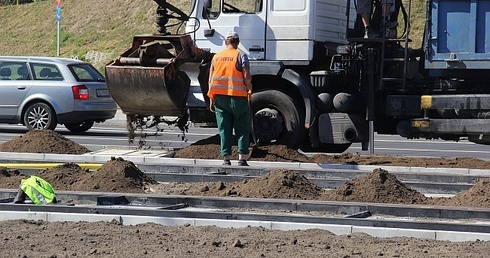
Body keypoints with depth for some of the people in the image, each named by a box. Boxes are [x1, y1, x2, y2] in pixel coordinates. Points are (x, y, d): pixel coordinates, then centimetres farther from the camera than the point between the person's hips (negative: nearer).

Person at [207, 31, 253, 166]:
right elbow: (247, 77, -11)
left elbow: (211, 80, 11)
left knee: (224, 130, 7)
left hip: (220, 97, 4)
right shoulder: (241, 56, -2)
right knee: (242, 129, 3)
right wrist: (249, 91, 5)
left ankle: (226, 159, 3)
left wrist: (211, 100, 14)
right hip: (238, 96, -4)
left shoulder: (216, 57, 12)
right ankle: (242, 158, -5)